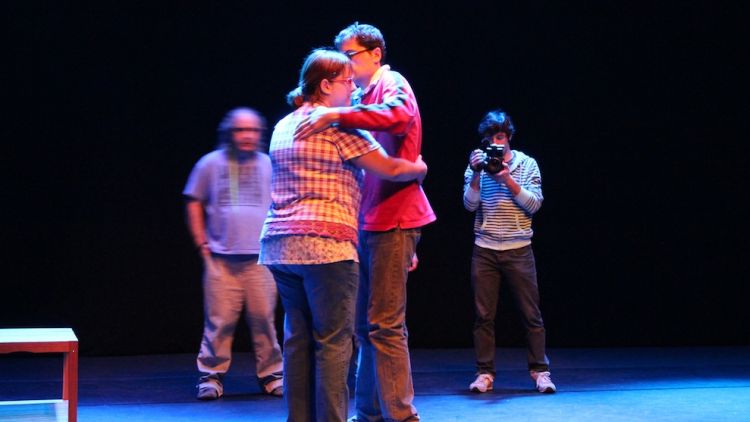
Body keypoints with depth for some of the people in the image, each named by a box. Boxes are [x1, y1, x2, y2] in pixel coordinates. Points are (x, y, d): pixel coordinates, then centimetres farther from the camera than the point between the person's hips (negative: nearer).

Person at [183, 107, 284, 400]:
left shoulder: (269, 165, 9)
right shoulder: (211, 163, 7)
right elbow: (194, 204, 11)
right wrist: (202, 243, 5)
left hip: (260, 257, 1)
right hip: (221, 258, -1)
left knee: (263, 318, 0)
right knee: (219, 320, -3)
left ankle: (271, 374, 11)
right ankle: (212, 376, 7)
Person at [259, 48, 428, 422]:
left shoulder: (283, 127, 18)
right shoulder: (337, 126, -5)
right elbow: (389, 169, -3)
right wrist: (420, 168, 17)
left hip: (279, 244, 8)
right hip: (324, 244, -8)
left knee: (298, 338, 10)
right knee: (334, 340, -4)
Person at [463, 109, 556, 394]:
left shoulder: (527, 164, 4)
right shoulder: (476, 164, 7)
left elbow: (534, 204, -4)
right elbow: (470, 204, -3)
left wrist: (508, 180, -15)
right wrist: (476, 175, -17)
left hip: (518, 250, -1)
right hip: (485, 250, 1)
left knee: (531, 313, 0)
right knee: (484, 315, 1)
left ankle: (540, 371, 7)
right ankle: (485, 373, 7)